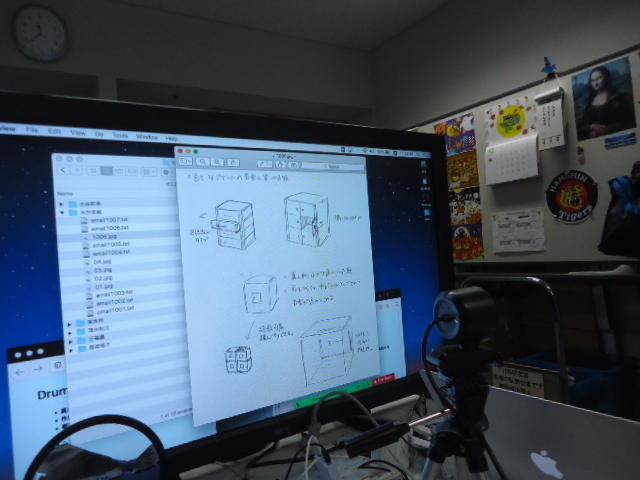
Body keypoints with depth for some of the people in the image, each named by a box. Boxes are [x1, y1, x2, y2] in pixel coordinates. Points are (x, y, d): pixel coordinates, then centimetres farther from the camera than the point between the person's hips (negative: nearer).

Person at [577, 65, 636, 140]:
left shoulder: (619, 97, 5)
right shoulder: (590, 100, 15)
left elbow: (627, 122, -2)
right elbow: (582, 125, 9)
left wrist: (606, 129, -13)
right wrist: (592, 127, -11)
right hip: (592, 140, 3)